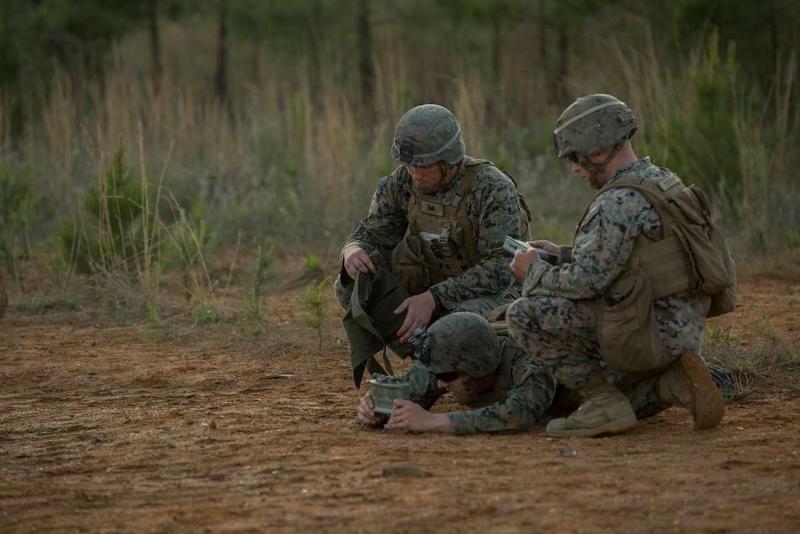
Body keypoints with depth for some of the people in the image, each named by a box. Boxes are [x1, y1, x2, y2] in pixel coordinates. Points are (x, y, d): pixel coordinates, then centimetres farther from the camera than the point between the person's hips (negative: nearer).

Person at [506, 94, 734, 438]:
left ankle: (605, 404, -6)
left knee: (525, 316, -9)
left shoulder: (619, 202, -17)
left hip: (646, 335, -9)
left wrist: (535, 271, -2)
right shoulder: (662, 183, 14)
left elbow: (585, 281, -21)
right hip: (681, 331, 9)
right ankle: (677, 383, 8)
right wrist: (560, 254, 19)